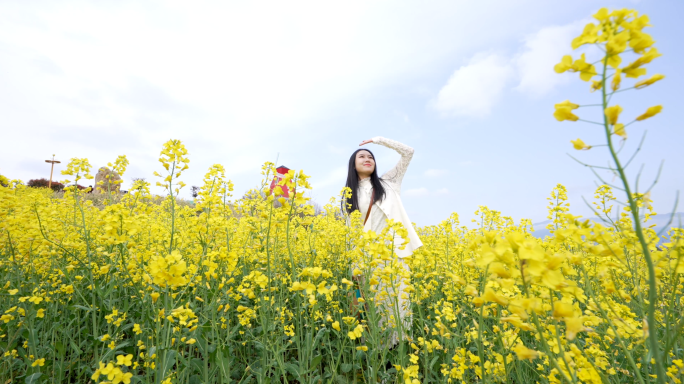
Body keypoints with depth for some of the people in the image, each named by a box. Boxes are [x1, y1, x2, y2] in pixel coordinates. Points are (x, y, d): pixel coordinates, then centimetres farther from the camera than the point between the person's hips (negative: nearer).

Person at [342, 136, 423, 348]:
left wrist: (378, 139, 10)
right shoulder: (350, 195, 12)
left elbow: (408, 152, 10)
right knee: (376, 303, 0)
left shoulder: (388, 181, 12)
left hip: (398, 249, 0)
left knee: (400, 301, 0)